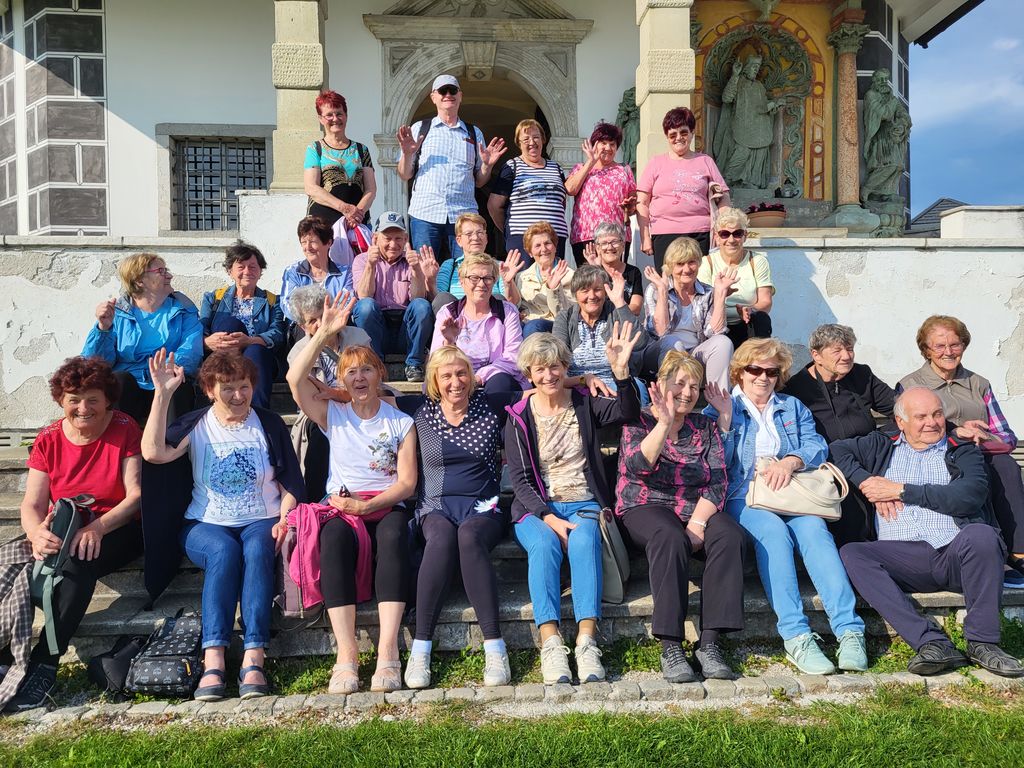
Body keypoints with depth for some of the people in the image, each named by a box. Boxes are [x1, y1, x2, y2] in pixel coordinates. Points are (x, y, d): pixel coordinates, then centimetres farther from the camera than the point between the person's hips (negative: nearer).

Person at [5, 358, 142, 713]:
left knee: (79, 560, -35)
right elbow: (32, 504, -2)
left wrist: (98, 527, -27)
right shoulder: (48, 440, 5)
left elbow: (136, 494, -11)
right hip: (64, 534, 4)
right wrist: (37, 532, -26)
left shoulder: (125, 430, -5)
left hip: (118, 531, -4)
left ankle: (45, 663, -30)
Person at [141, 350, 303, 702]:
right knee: (224, 550, -34)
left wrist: (284, 519, -12)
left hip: (261, 522, 0)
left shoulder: (270, 425, 8)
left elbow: (291, 483, 7)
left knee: (256, 550, -34)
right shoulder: (195, 426, 7)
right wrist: (162, 394, -18)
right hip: (207, 525, 0)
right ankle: (213, 662, -37)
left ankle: (253, 661, -40)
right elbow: (153, 452, -13)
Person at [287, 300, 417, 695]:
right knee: (335, 536, -35)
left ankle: (388, 650, -40)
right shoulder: (333, 416, 15)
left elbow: (407, 481, 1)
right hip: (341, 507, 1)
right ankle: (346, 654, -38)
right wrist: (325, 333, -7)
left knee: (393, 535, -36)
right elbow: (295, 379, -2)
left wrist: (368, 505, -14)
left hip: (386, 507, 0)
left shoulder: (401, 422, 11)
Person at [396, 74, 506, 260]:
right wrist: (407, 154, -8)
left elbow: (479, 182, 17)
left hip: (464, 215, 1)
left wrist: (487, 165, -2)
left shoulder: (474, 133, 18)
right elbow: (404, 176, 9)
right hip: (425, 214, -1)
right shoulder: (419, 129, 13)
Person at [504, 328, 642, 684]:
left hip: (584, 504, 0)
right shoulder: (519, 417, 5)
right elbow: (521, 480, -1)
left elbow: (628, 411, -11)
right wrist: (549, 518, -16)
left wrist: (621, 371, -29)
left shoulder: (584, 405, 8)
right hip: (537, 508, 0)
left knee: (584, 540, -32)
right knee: (544, 543, -32)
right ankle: (551, 643, -37)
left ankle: (587, 641, -38)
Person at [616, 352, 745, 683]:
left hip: (696, 509, 3)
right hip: (647, 507, -3)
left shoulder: (705, 426, 13)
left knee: (730, 535, -28)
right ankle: (670, 647, -31)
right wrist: (664, 422, -26)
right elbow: (638, 467, -16)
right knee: (670, 538, -36)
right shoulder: (639, 421, 4)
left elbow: (718, 482, 2)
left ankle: (709, 643, -26)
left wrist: (697, 524, -14)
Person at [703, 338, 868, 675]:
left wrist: (790, 461, -12)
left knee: (814, 529, -30)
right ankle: (796, 636, -39)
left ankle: (849, 630, -37)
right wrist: (725, 419, -7)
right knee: (773, 531, -34)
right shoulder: (720, 408, 15)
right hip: (744, 498, -2)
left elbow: (817, 446, 8)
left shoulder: (793, 407, 24)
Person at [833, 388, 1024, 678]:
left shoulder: (963, 451, 17)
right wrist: (869, 482, -2)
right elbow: (836, 449, 11)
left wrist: (901, 491, -2)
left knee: (980, 533, -34)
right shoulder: (881, 447, 23)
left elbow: (970, 496, -3)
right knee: (851, 553, -27)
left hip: (956, 553, -1)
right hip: (903, 558, 1)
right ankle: (933, 642, -34)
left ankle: (982, 642, -20)